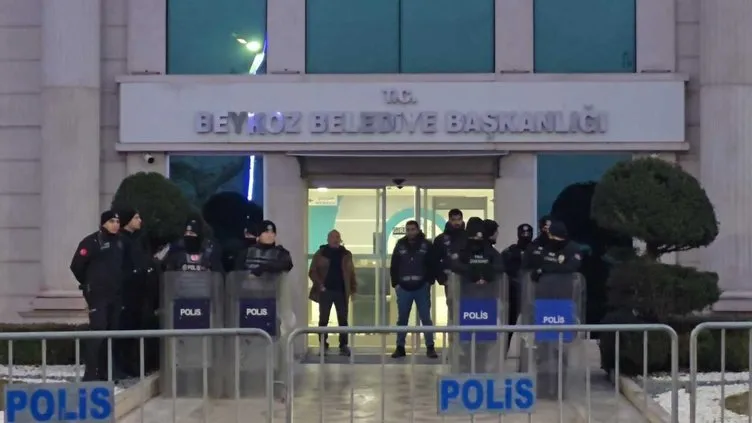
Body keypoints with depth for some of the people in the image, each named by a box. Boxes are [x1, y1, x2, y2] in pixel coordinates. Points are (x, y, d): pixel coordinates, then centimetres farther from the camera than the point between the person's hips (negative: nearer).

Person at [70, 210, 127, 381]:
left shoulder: (120, 241, 11)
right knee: (97, 330, -12)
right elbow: (76, 266, -8)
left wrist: (118, 284, 15)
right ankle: (91, 372, -10)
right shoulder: (92, 241, -10)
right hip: (97, 294, -7)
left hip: (116, 294, 7)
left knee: (112, 331, 10)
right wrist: (89, 283, 3)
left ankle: (106, 370, 19)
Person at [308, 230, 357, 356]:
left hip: (341, 291, 2)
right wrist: (319, 284, -12)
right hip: (325, 291, -1)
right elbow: (312, 272, 0)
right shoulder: (320, 254, 2)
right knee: (323, 320, 3)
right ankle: (323, 346, 10)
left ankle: (344, 346, 8)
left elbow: (351, 273, 10)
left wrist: (354, 288, 2)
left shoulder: (346, 254, 9)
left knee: (343, 320, 3)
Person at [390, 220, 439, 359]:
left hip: (421, 288, -2)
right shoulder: (400, 245, 5)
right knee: (402, 319, 7)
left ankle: (430, 347, 4)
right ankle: (400, 347, 14)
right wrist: (395, 283, 1)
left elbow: (433, 265, 2)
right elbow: (393, 266, 8)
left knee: (426, 318, 0)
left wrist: (429, 281, -6)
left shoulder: (426, 245, -1)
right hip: (403, 288, 2)